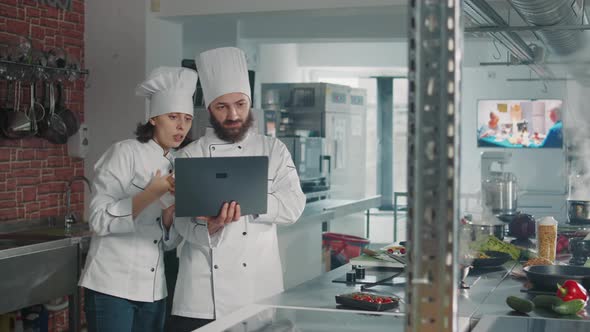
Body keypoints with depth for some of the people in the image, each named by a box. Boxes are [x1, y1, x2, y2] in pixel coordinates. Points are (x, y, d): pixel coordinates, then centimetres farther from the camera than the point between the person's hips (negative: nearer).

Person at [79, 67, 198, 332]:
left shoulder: (176, 165, 12)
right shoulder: (125, 152, -8)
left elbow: (164, 236, 13)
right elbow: (99, 220, -15)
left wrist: (170, 216, -8)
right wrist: (151, 194, -22)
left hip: (153, 289, 7)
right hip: (112, 286, -6)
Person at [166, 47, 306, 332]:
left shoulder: (273, 150, 6)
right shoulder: (191, 155, 4)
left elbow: (292, 206, -5)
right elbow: (182, 223, -2)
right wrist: (211, 227, -23)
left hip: (257, 285, 0)